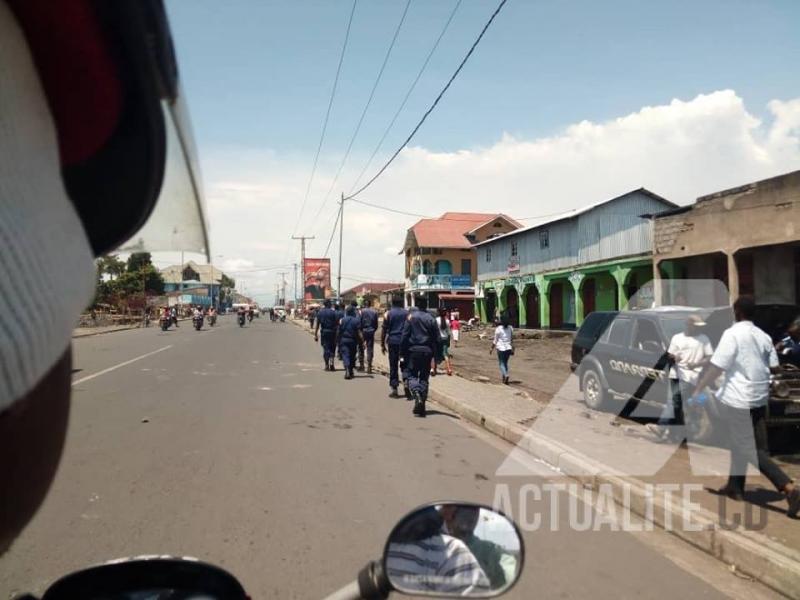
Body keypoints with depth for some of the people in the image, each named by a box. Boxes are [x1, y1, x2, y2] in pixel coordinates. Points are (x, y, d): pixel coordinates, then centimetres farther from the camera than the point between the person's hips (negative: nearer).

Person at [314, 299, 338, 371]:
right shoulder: (334, 312, -4)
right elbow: (337, 323, -7)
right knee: (332, 348, 10)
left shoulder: (320, 312, 2)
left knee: (325, 348, 7)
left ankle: (327, 365, 6)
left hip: (324, 332, 1)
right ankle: (331, 361, -8)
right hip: (332, 332, -1)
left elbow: (317, 324, 1)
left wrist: (316, 334, 4)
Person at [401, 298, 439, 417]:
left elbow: (405, 335, -5)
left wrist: (403, 351, 2)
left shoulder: (411, 317, -4)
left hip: (414, 350, -2)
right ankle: (421, 406, 8)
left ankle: (416, 393, -21)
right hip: (427, 350, 2)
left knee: (412, 375, 8)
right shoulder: (431, 319, 1)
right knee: (424, 377, 9)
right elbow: (436, 338, 2)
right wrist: (434, 353, 11)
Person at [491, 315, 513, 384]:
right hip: (508, 348, 4)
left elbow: (495, 340, -6)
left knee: (502, 363, 4)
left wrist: (492, 348, 5)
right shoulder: (510, 328, 2)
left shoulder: (498, 328, -10)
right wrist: (512, 348, 13)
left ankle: (506, 375, -19)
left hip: (501, 348, -4)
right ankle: (504, 378, 19)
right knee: (505, 363, 17)